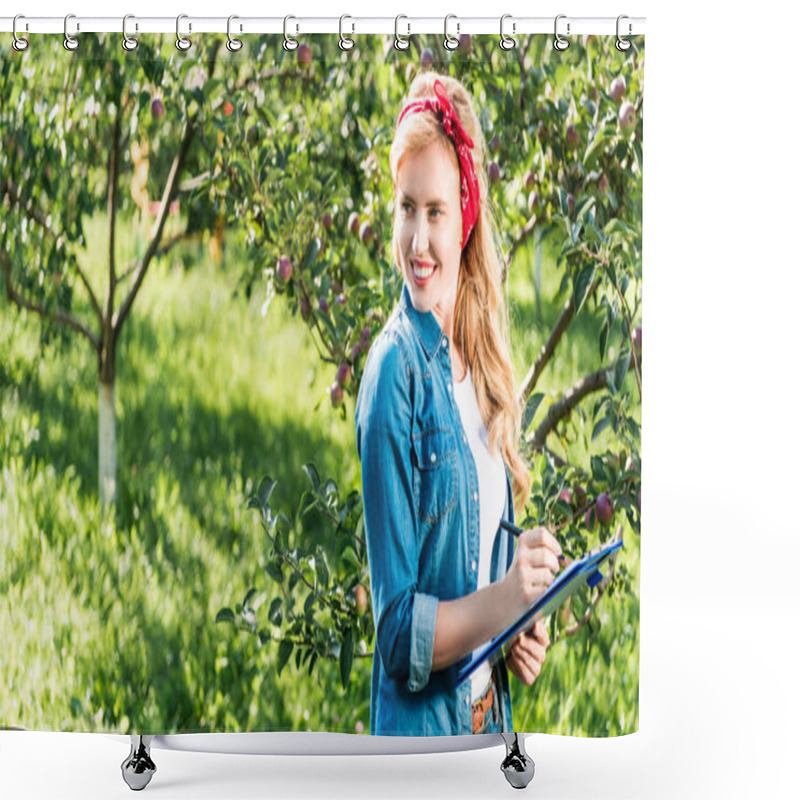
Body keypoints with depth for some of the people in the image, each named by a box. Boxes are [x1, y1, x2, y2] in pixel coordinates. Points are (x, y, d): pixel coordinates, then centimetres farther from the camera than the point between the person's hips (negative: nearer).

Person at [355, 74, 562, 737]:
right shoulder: (394, 371, -16)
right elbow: (396, 631, -17)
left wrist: (520, 633, 0)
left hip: (489, 705, 7)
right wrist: (500, 601, -29)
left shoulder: (480, 357, 5)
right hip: (419, 724, -7)